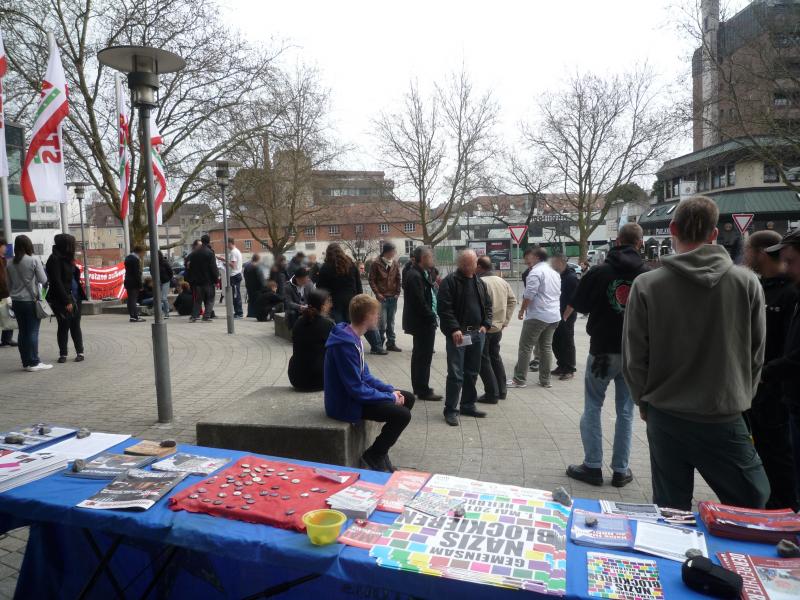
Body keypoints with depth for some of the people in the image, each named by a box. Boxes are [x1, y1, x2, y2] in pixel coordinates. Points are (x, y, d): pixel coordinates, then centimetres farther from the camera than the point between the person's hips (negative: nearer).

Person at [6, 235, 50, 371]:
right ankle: (34, 362, 0)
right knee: (33, 331, -2)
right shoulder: (34, 261, -10)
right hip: (31, 300, -5)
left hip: (16, 301, 5)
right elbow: (43, 280, -8)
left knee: (22, 332, 10)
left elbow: (9, 284, 12)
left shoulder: (10, 263, 6)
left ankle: (26, 362, 14)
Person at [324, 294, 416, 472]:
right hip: (346, 405, -10)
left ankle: (380, 449, 18)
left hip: (356, 393, 10)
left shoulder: (353, 337, 5)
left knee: (409, 398, 11)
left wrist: (391, 390, 1)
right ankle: (373, 456, 1)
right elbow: (356, 389, -26)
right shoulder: (346, 344, -26)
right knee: (402, 414, -21)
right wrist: (390, 397, -15)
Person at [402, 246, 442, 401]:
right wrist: (432, 318, -16)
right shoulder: (415, 276, -20)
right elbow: (420, 302, -23)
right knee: (424, 356, -3)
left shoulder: (421, 273, 12)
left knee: (419, 355, 19)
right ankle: (423, 391, 6)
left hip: (422, 322, 11)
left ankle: (418, 387, 31)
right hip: (422, 323, -11)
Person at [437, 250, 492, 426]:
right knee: (456, 374, -5)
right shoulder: (450, 281, -8)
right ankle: (450, 410, 6)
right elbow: (444, 307, -14)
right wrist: (454, 329, -20)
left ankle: (468, 405, 27)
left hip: (477, 333, 7)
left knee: (472, 372, 14)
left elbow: (488, 304, 19)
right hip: (457, 334, -6)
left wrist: (485, 324, 4)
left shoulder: (480, 283, 13)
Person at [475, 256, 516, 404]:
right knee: (495, 357, 20)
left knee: (484, 361, 3)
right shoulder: (503, 282, 6)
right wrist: (505, 320, 12)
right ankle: (501, 391, 27)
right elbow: (512, 300, 11)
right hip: (498, 327, 8)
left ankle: (492, 394, 5)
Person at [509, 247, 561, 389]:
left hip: (537, 315, -8)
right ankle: (545, 380, 13)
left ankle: (520, 380, 0)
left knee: (525, 347, -2)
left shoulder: (536, 272, -11)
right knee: (546, 347, 11)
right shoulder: (554, 272, 17)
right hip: (554, 316, 8)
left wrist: (522, 311, -3)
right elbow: (558, 294, 20)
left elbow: (529, 295, -15)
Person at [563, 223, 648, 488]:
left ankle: (592, 466, 12)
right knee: (625, 411, 11)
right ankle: (621, 470, 17)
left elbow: (575, 305, 2)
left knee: (592, 407, 9)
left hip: (602, 350, -2)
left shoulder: (600, 271, -7)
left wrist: (565, 317, 22)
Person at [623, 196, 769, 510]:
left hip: (665, 417, 0)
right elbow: (756, 354, 1)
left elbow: (634, 357, -6)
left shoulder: (646, 285, -11)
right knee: (752, 507, 19)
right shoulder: (747, 283, -6)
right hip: (725, 419, 0)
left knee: (671, 511, 13)